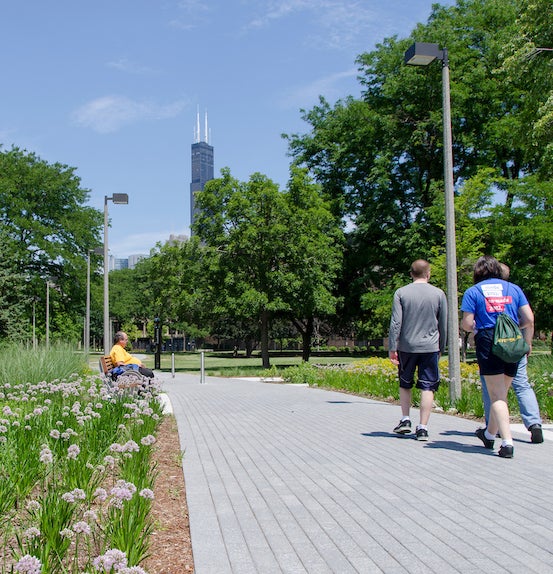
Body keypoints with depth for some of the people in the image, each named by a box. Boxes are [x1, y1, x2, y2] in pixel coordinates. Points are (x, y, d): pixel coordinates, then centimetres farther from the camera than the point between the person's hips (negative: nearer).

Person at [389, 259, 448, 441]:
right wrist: (441, 348, 18)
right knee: (427, 387, 2)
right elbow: (443, 325, 7)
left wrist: (392, 348, -3)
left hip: (406, 347, 0)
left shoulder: (401, 293, -1)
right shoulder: (439, 294, 2)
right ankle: (422, 428, 1)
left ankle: (405, 420, 17)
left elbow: (395, 322, -7)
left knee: (405, 384, 17)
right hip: (430, 347, 0)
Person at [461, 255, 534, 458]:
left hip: (488, 342, -4)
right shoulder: (513, 288, 12)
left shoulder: (473, 291, 3)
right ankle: (490, 434, 34)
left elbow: (467, 324, -4)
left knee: (496, 395, 0)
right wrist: (527, 342, 20)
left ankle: (507, 442, -11)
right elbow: (529, 319, 5)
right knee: (501, 393, 16)